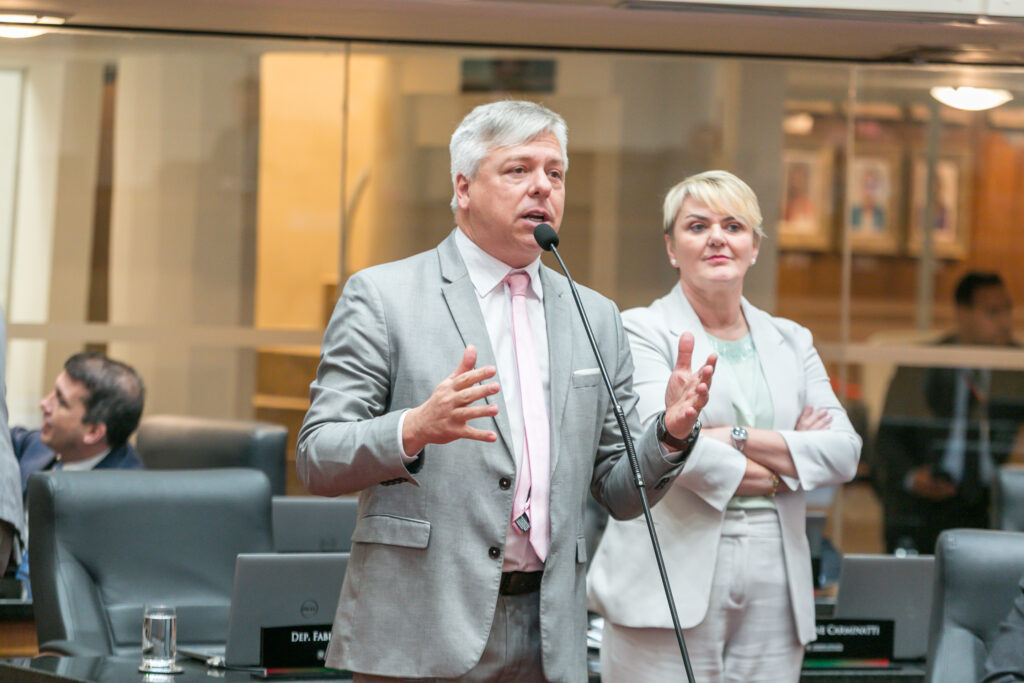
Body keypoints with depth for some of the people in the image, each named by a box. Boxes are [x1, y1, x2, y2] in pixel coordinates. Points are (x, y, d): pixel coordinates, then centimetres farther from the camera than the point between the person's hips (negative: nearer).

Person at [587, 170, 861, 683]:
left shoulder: (791, 342, 18)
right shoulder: (640, 331, 3)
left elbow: (843, 452, 5)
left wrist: (738, 439, -7)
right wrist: (777, 471, -2)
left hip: (774, 592, 4)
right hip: (671, 591, -4)